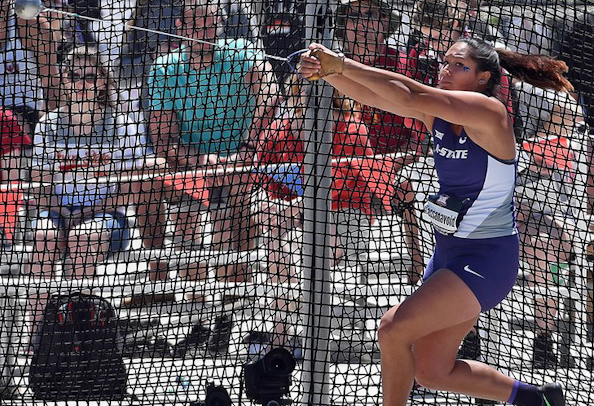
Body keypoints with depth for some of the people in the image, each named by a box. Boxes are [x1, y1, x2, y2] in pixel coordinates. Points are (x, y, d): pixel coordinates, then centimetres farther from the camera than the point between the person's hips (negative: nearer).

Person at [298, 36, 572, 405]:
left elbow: (410, 95, -29)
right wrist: (328, 72, -26)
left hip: (486, 261, -9)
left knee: (394, 330, -17)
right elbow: (372, 95, -7)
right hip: (450, 253, 9)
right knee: (432, 372, 12)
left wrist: (342, 64, -30)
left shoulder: (488, 112, -19)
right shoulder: (437, 111, 3)